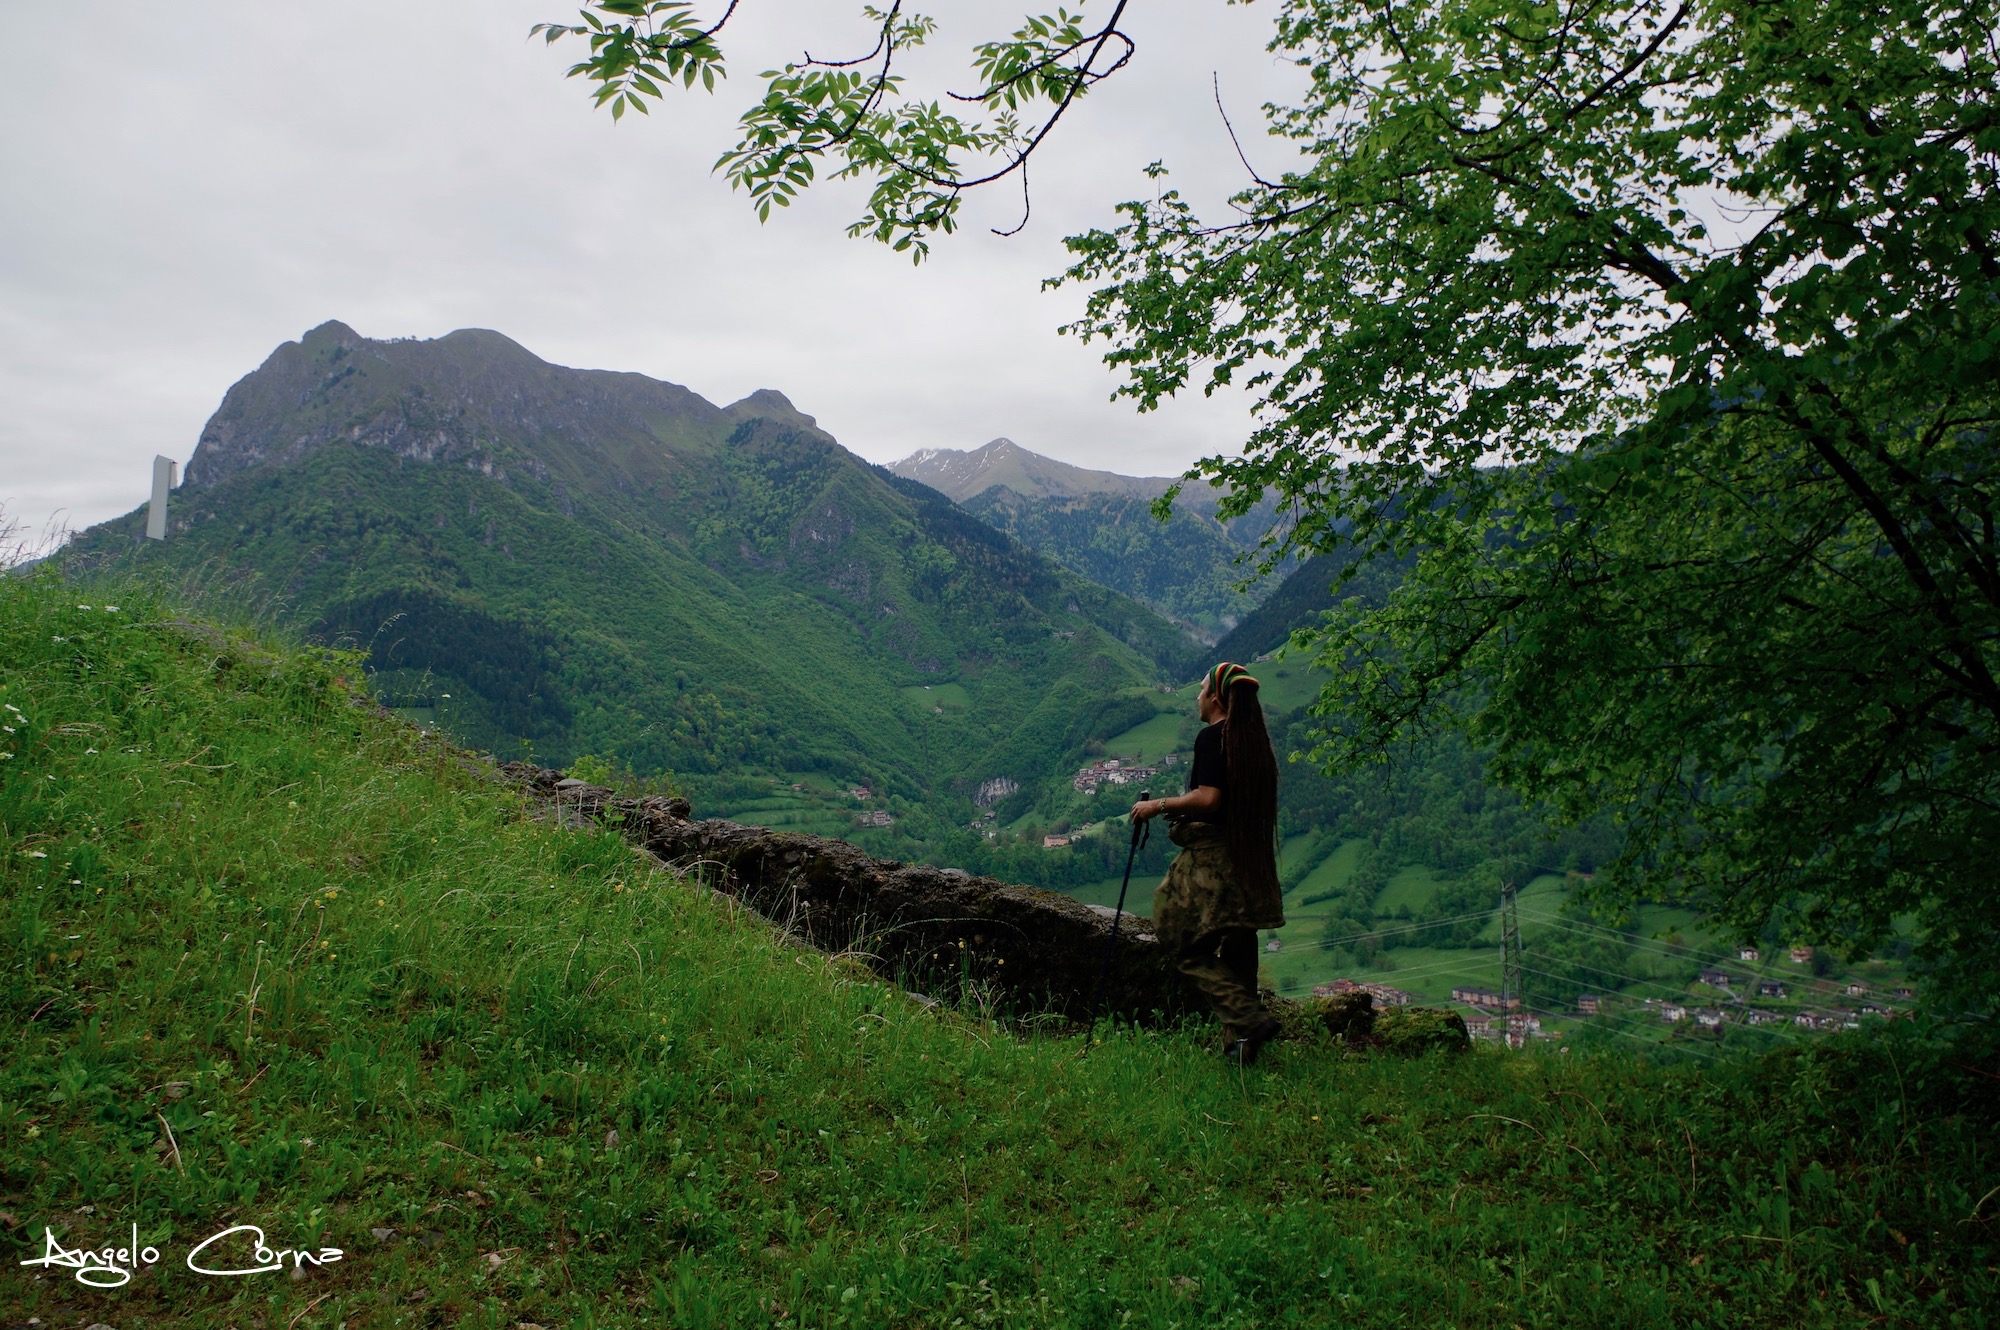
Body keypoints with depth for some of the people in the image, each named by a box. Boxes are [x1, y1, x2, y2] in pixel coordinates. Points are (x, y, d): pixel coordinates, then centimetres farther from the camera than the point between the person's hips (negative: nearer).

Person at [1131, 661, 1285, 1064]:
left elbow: (1208, 799, -22)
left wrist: (1159, 805, -11)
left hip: (1211, 859, -9)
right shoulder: (1255, 741, 12)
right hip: (1250, 863, 9)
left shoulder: (1212, 737, -13)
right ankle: (1240, 1044, 18)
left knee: (1185, 944, -1)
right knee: (1237, 953, 14)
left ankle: (1248, 1019, -11)